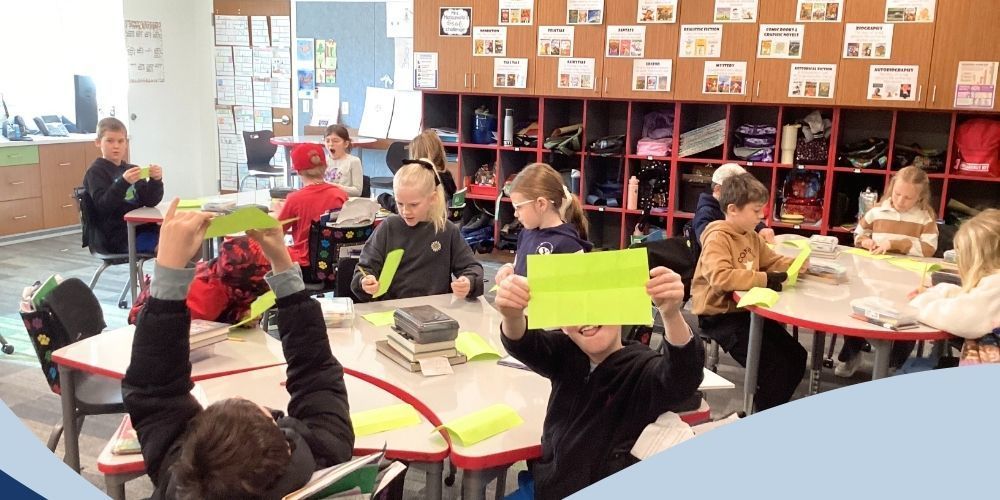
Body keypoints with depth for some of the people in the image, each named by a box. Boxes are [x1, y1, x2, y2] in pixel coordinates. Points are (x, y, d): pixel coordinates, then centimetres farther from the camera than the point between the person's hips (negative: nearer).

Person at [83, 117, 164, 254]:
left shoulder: (130, 170, 16)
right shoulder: (96, 172, -1)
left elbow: (150, 201, 6)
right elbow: (103, 205, -16)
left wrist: (156, 180, -13)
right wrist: (123, 182, -29)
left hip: (139, 229, 7)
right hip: (116, 237, -7)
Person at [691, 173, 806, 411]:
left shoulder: (752, 237, 10)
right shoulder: (717, 238, -19)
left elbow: (773, 262, 25)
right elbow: (720, 277, -35)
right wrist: (764, 280, -31)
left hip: (747, 310, 9)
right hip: (720, 315, -9)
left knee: (796, 357, 8)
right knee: (774, 364, -15)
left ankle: (773, 409, 25)